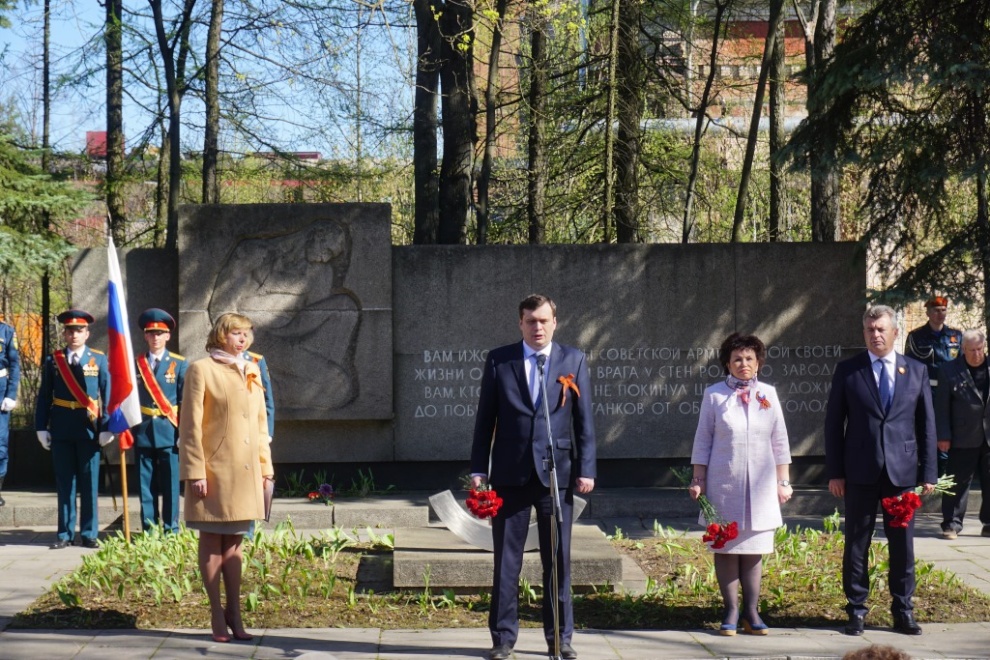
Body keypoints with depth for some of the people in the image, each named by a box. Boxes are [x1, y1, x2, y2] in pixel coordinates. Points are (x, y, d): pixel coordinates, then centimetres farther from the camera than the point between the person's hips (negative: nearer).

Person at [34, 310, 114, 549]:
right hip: (61, 430, 1)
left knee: (89, 483, 2)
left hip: (89, 428, -1)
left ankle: (89, 534, 9)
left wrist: (106, 427, -7)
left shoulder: (99, 360, 4)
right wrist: (41, 427, 0)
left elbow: (107, 395, 1)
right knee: (64, 483, 6)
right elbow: (44, 396, 7)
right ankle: (65, 534, 12)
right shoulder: (53, 361, 7)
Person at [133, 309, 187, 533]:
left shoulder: (179, 364, 4)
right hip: (143, 431, 1)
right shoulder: (136, 363, 8)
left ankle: (171, 529, 6)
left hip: (169, 431, -1)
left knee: (170, 484, 0)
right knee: (146, 484, 4)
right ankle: (149, 529, 10)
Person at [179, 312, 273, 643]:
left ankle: (234, 613, 14)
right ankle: (217, 614, 7)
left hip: (245, 472, 6)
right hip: (215, 470, -6)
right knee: (212, 542, 2)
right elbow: (190, 425, -9)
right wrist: (195, 472, -14)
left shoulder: (252, 372, 13)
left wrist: (265, 465, 12)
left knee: (234, 542, 10)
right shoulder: (201, 369, -6)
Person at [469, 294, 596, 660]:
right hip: (511, 473, 0)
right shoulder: (498, 360, 5)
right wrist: (479, 469, 1)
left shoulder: (573, 361, 6)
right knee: (506, 559, 3)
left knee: (558, 559, 4)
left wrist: (586, 469, -2)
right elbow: (485, 418, 6)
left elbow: (584, 420, 4)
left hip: (556, 472, 0)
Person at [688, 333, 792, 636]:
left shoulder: (768, 394, 7)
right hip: (724, 484, -1)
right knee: (726, 546, 0)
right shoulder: (714, 395, 2)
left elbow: (779, 442, 10)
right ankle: (731, 611, 6)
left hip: (760, 486, 1)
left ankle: (751, 611, 8)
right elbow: (703, 440, 5)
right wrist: (698, 480, 1)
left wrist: (783, 481, 8)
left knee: (754, 548, 3)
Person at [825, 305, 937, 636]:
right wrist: (834, 472, -3)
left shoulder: (916, 371, 6)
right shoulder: (848, 370, 2)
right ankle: (856, 610, 12)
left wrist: (928, 472, 2)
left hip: (902, 471, 1)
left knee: (902, 544, 6)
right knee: (857, 544, 4)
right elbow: (834, 423, 2)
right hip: (861, 472, -1)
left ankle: (903, 611, 15)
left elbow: (926, 423, 7)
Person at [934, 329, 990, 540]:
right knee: (958, 483, 1)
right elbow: (942, 406, -2)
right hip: (963, 439, -2)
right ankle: (951, 524, 8)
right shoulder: (949, 371, -1)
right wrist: (943, 436, -6)